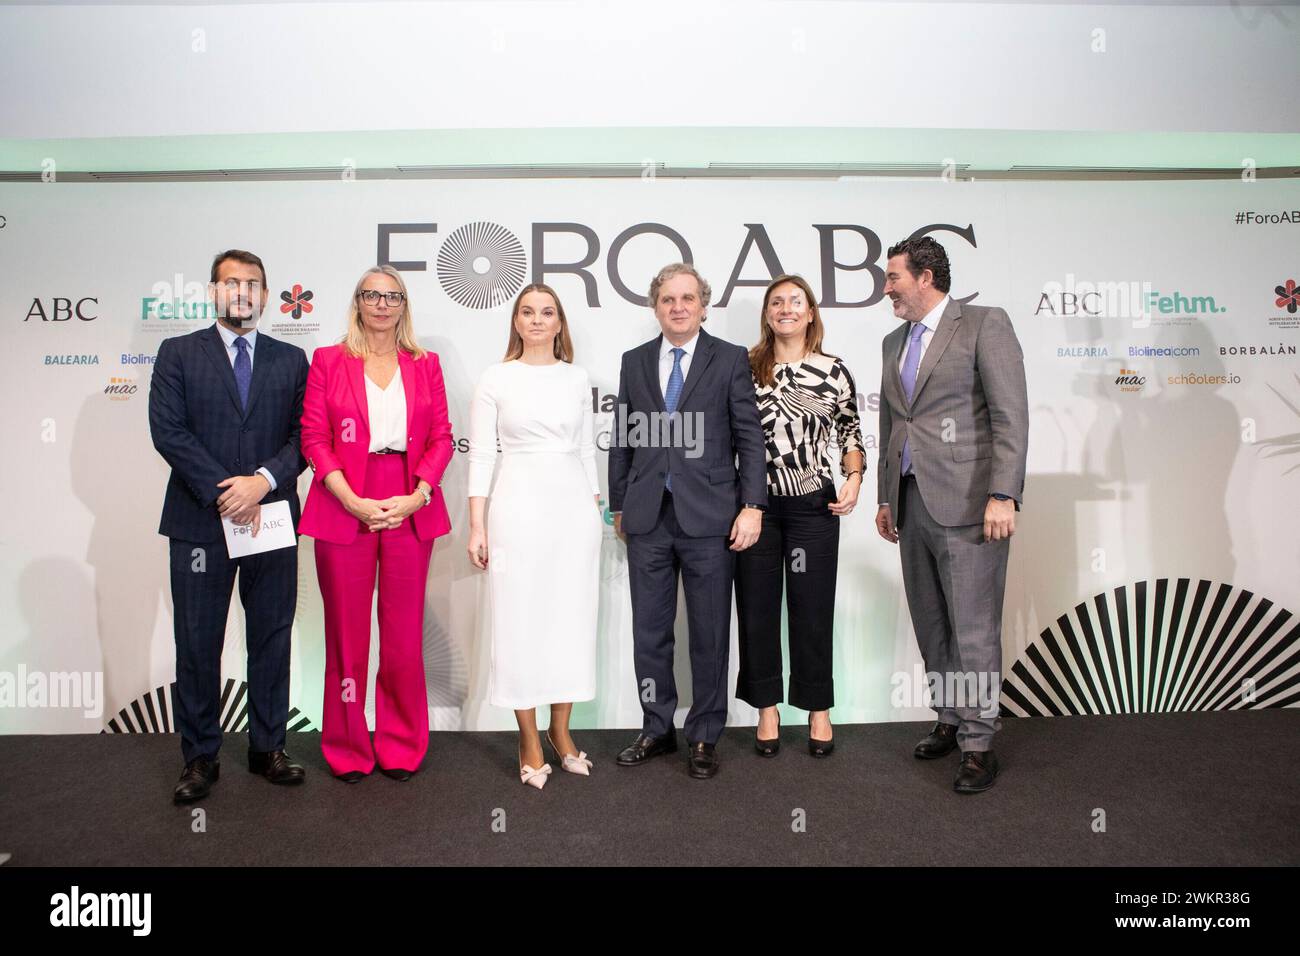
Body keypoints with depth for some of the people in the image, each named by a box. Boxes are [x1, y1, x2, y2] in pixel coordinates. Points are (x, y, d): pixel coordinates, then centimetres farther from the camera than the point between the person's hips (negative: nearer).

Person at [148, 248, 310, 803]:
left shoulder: (290, 360, 10)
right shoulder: (178, 354, 6)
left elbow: (303, 436, 2)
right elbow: (168, 430, -5)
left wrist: (263, 480, -14)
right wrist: (225, 494, -13)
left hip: (271, 519, 2)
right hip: (200, 522, -1)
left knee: (272, 638, 8)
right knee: (197, 644, 6)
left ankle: (268, 748, 21)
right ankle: (200, 759, 20)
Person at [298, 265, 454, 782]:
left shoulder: (425, 365, 10)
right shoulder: (328, 361, 6)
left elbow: (441, 438, 5)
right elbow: (314, 437, -1)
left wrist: (415, 497, -9)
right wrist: (354, 502, -12)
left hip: (411, 509, 1)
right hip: (343, 507, -1)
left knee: (404, 633, 7)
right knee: (347, 632, 7)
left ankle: (401, 746, 23)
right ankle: (348, 749, 23)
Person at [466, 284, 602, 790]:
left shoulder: (577, 378, 9)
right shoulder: (496, 378, 1)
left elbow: (587, 450, 13)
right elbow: (481, 454, -1)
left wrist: (596, 508, 11)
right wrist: (477, 525, -6)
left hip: (574, 505, 3)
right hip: (519, 505, -3)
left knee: (572, 616, 6)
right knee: (520, 619, 1)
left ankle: (560, 730, 22)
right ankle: (529, 739, 14)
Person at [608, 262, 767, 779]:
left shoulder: (730, 359, 2)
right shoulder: (634, 362, 11)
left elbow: (750, 438, -2)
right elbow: (622, 440, 13)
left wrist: (752, 506, -9)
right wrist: (618, 506, 12)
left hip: (709, 517, -3)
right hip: (647, 518, 3)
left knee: (709, 634, 7)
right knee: (649, 632, 10)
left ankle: (704, 736, 21)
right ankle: (657, 729, 27)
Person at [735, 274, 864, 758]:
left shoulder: (834, 371, 4)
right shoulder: (746, 367, 4)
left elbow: (850, 431, 11)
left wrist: (853, 478, -4)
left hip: (814, 503, 0)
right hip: (756, 502, 1)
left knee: (813, 608, 7)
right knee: (757, 608, 7)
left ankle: (819, 710, 23)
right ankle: (767, 709, 22)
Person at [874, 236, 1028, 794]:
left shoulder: (985, 325, -3)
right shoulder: (894, 342, 18)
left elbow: (1011, 416, -10)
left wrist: (1003, 495, -17)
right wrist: (886, 498, 19)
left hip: (966, 503, -7)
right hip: (912, 502, 7)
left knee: (973, 629, -2)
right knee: (930, 626, 13)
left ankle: (978, 744, 10)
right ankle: (950, 720, 28)